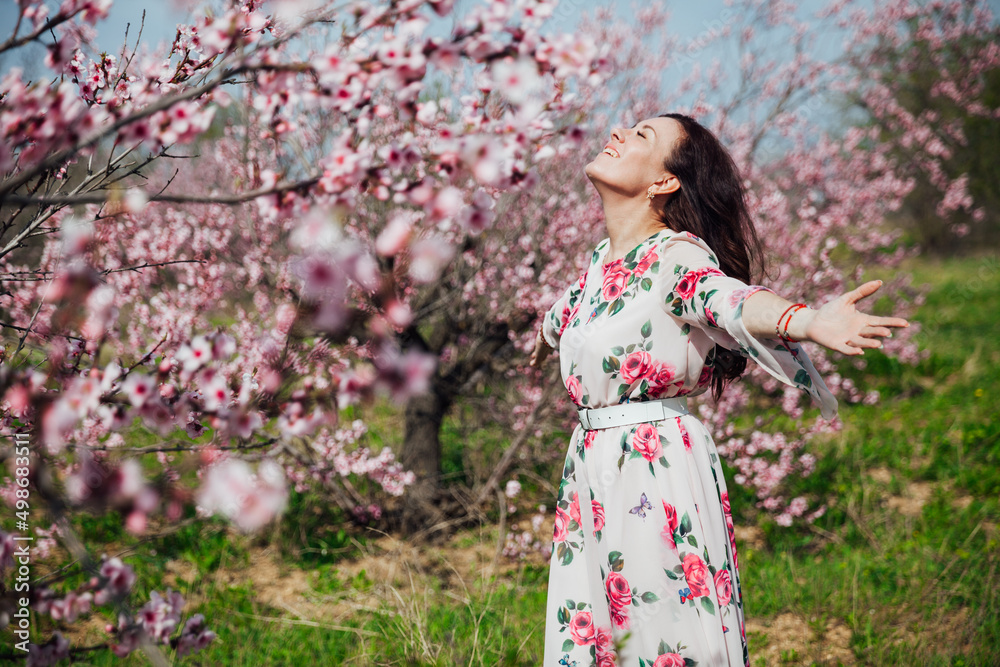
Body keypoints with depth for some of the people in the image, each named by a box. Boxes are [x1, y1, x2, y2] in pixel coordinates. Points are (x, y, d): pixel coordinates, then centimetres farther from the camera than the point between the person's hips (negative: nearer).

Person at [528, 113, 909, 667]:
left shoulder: (676, 255, -12)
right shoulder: (600, 260, 9)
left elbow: (730, 300, -34)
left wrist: (807, 320, -55)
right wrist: (546, 335, 56)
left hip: (659, 469, -6)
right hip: (589, 471, 7)